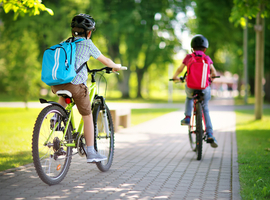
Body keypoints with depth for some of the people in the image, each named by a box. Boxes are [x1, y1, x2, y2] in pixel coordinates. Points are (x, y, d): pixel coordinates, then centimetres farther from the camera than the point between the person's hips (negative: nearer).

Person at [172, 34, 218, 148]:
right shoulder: (207, 59, 4)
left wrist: (175, 77, 34)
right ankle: (210, 136, 9)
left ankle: (187, 117, 20)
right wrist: (210, 78, 31)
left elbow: (179, 70, 14)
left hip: (191, 87, 0)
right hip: (204, 89, 0)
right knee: (205, 110, 19)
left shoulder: (188, 57, 3)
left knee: (189, 97, 37)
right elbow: (214, 73, 9)